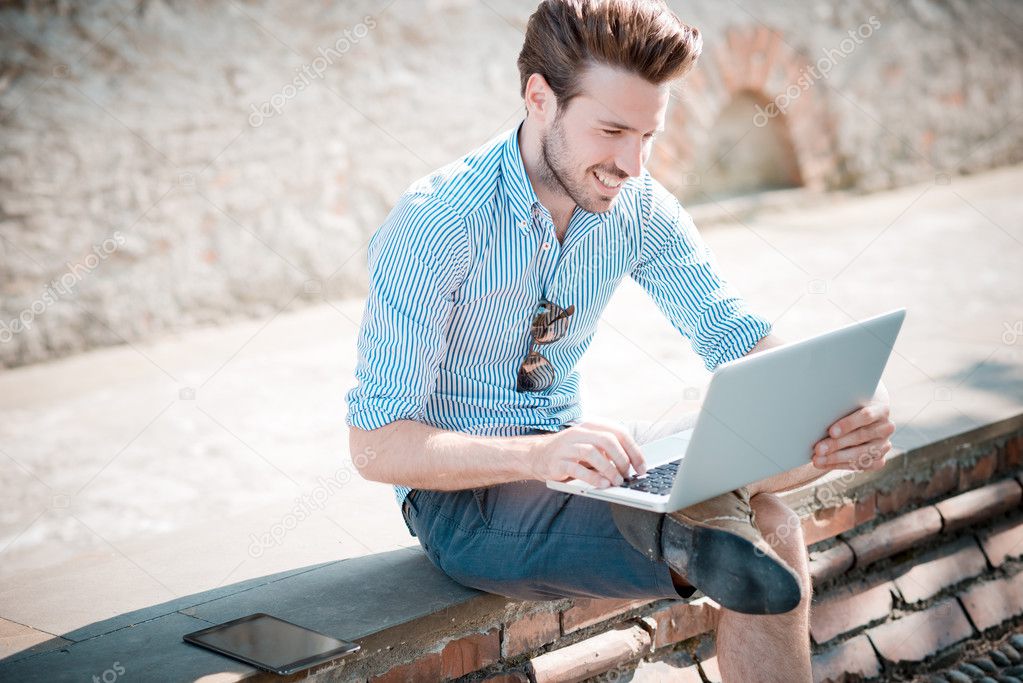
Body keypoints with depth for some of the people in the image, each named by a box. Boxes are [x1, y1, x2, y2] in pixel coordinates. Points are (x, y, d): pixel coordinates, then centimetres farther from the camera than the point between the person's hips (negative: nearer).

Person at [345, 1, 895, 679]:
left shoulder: (641, 210, -4)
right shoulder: (436, 223, -20)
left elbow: (743, 341, -4)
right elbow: (376, 444, -22)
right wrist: (536, 455, -40)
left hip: (570, 460, 6)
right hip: (460, 489, -6)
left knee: (772, 526, -24)